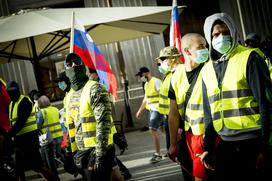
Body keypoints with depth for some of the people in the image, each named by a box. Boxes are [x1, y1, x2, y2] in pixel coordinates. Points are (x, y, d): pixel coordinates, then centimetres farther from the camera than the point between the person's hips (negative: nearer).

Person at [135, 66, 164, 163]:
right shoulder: (146, 84, 16)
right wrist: (140, 110, 27)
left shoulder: (156, 81, -12)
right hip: (151, 109, 9)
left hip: (158, 109, -9)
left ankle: (158, 154, -5)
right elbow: (146, 98, 25)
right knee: (154, 130, 11)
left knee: (153, 129, -13)